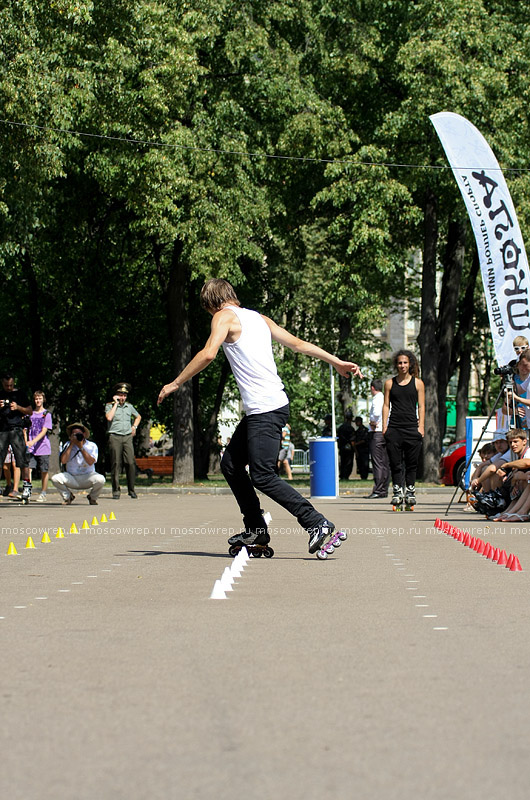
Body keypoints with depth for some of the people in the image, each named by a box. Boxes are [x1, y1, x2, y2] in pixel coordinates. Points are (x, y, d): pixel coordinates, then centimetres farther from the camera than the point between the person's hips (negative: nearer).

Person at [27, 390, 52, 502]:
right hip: (31, 449, 2)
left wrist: (33, 442, -20)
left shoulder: (47, 414, 1)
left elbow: (44, 431, -8)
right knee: (28, 469, -12)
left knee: (44, 472, 3)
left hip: (43, 448, -2)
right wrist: (25, 442, -1)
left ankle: (43, 494, 12)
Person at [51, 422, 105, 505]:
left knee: (100, 479, -32)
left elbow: (90, 462, -20)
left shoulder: (92, 446, -4)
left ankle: (92, 497, 2)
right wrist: (71, 445, -15)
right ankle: (68, 496, 6)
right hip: (71, 478, 1)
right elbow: (63, 461, -15)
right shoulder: (68, 445, 0)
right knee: (55, 478, -25)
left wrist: (81, 448, -23)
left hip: (87, 477, -1)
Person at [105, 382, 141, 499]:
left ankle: (131, 490, -2)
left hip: (127, 437, 3)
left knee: (131, 463, -8)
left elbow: (138, 417, 34)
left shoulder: (129, 406, 17)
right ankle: (116, 490, -1)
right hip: (115, 437, -3)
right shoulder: (109, 406, 5)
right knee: (116, 464, -5)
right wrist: (116, 403, -7)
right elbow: (109, 417, -15)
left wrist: (134, 426, 16)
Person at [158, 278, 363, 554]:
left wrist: (175, 383, -10)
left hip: (266, 410, -9)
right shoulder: (260, 318, 20)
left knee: (262, 477, -10)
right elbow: (298, 344, 19)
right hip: (258, 410, 9)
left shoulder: (225, 316, -3)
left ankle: (318, 523, -13)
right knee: (230, 464, 15)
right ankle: (256, 530, 18)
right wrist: (337, 362, 23)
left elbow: (208, 354, -18)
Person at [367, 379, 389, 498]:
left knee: (377, 462, -10)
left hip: (377, 433, -8)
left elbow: (376, 413, -27)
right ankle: (384, 490, 11)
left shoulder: (376, 399, -10)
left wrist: (373, 422, -9)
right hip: (387, 432, 8)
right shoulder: (386, 398, 16)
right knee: (384, 463, 9)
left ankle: (377, 490, -14)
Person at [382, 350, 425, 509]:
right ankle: (397, 492, 5)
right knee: (395, 462, -1)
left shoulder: (417, 383, 9)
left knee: (412, 462, 0)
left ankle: (410, 491, 9)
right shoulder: (389, 383, 11)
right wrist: (384, 425, 2)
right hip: (394, 428, 1)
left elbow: (421, 406, 7)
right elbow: (386, 405, 11)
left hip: (412, 427, -1)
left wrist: (421, 426, -2)